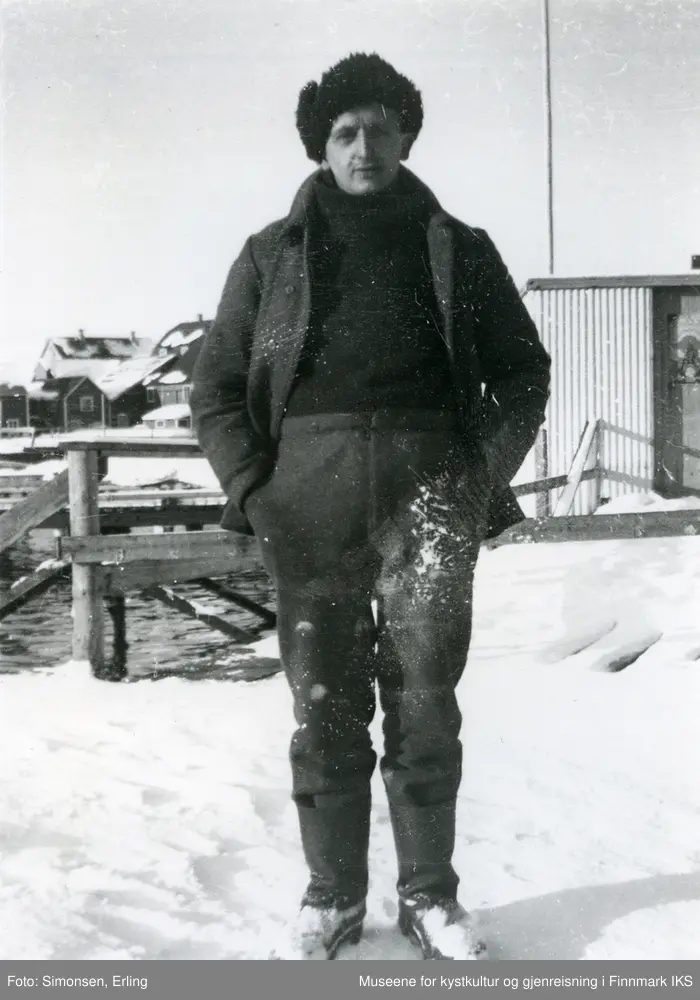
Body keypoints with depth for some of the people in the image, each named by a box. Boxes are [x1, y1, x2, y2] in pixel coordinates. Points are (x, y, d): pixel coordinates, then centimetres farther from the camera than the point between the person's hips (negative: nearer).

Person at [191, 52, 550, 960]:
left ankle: (430, 894, 15)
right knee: (324, 704, 3)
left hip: (427, 485, 0)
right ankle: (332, 896, 16)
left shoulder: (458, 249, 13)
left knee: (424, 702, 1)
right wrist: (253, 489, -2)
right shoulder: (272, 254, 12)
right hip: (310, 496, 0)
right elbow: (215, 387, 11)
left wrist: (485, 474, 0)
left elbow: (523, 372, 13)